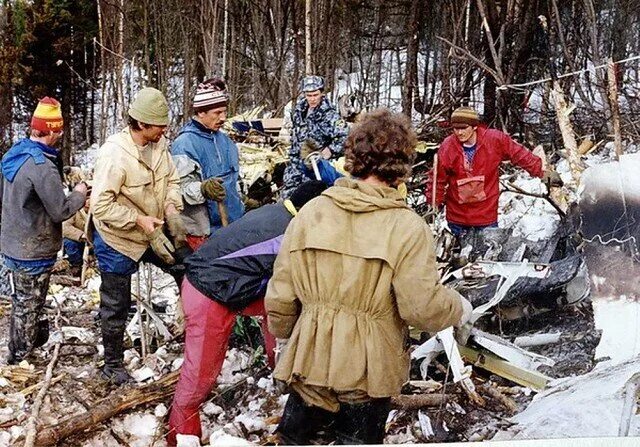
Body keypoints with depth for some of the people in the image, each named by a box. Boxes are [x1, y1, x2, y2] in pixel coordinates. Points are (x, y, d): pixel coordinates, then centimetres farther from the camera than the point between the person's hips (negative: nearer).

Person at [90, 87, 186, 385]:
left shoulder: (160, 144, -7)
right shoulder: (115, 154, -28)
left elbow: (171, 179, 2)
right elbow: (101, 205, -28)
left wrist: (172, 209, -15)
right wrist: (139, 220, -31)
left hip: (154, 232, 6)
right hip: (119, 241, -6)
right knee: (116, 307, 9)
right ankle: (112, 365, 28)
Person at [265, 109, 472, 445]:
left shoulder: (310, 212, -9)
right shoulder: (408, 228, -19)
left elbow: (281, 293, -3)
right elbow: (423, 307, -19)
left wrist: (282, 331, 16)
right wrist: (458, 309, 2)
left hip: (310, 358, 3)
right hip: (368, 369, -2)